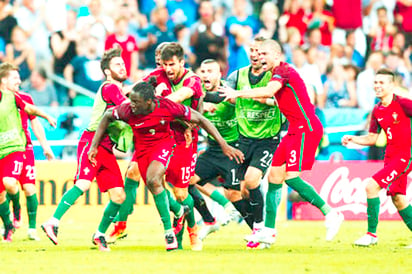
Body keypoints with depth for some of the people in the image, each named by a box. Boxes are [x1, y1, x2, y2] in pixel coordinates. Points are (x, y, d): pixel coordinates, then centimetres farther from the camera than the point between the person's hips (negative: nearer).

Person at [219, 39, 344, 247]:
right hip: (296, 130, 10)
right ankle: (268, 231, 6)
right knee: (274, 177, 5)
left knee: (291, 177, -17)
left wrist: (238, 94, -31)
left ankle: (330, 214, -10)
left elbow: (269, 91, -30)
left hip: (306, 128, -10)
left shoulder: (283, 70, -13)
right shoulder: (278, 73, 18)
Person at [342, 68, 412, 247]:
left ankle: (372, 234, -8)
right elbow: (372, 138, 18)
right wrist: (352, 139, 2)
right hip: (390, 156, 8)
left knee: (371, 186, -16)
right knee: (397, 199, 10)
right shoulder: (377, 110, 9)